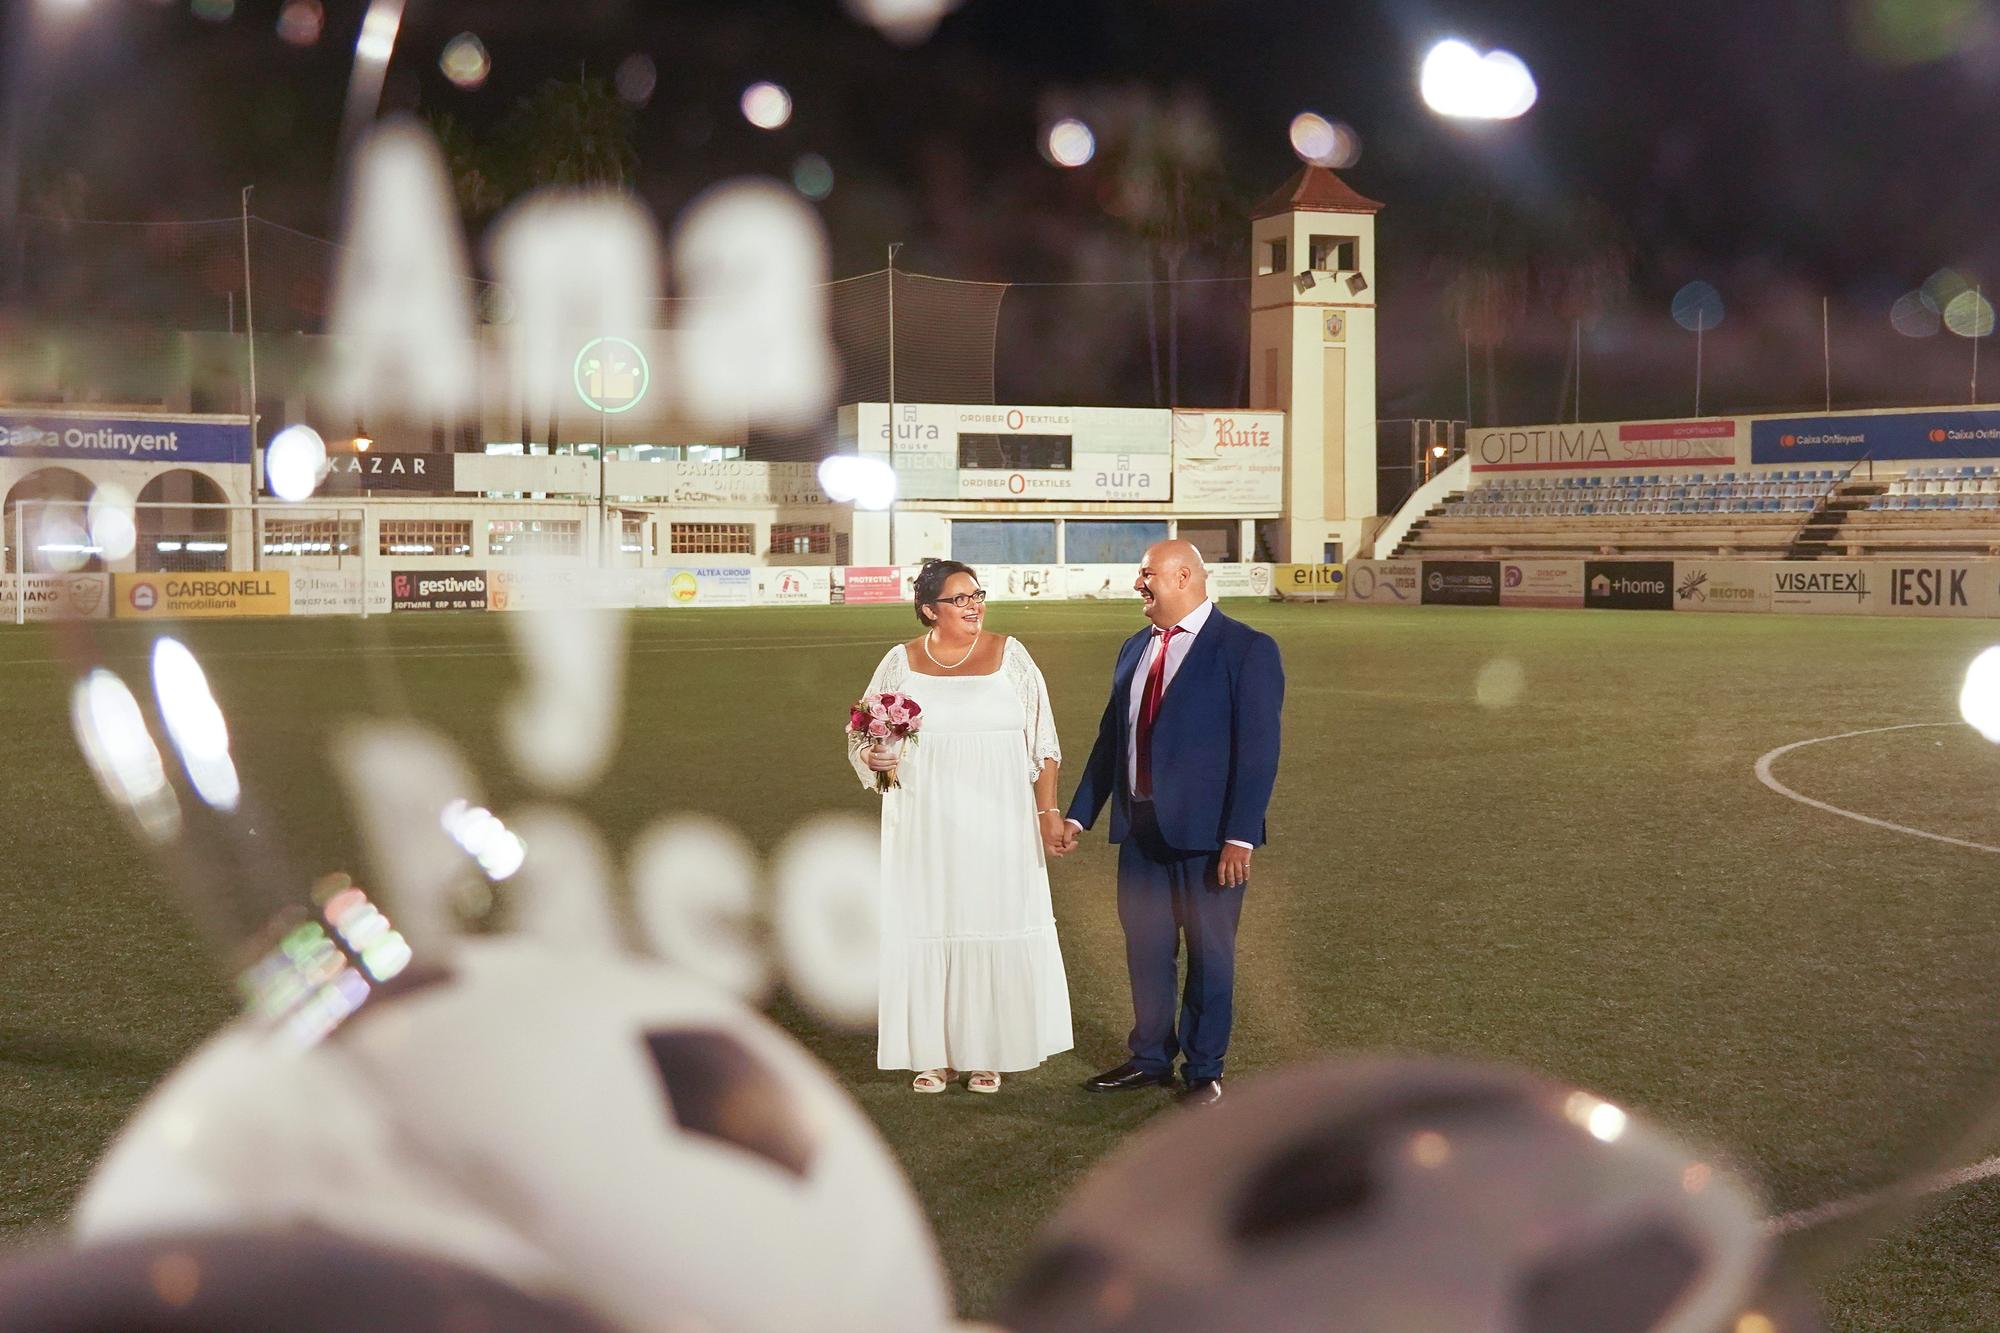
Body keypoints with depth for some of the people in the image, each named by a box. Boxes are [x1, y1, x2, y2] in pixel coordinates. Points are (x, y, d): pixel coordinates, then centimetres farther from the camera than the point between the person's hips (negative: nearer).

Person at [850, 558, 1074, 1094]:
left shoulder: (1009, 656, 1)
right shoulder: (900, 663, 4)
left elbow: (1041, 742, 2)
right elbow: (867, 740, 11)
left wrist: (1048, 811, -3)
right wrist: (872, 757, -12)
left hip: (997, 823, -1)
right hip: (925, 826, 1)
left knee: (994, 925, 2)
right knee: (928, 927, 2)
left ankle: (987, 1051, 14)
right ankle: (935, 1053, 11)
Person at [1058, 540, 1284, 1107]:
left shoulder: (1247, 650, -10)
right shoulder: (1135, 649, 11)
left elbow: (1259, 748, -14)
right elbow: (1110, 737, 16)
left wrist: (1240, 836, -19)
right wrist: (1078, 814, 13)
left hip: (1207, 831, -6)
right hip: (1140, 826, 6)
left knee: (1209, 951, 7)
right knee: (1145, 947, 15)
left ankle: (1203, 1069, 21)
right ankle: (1151, 1057, 31)